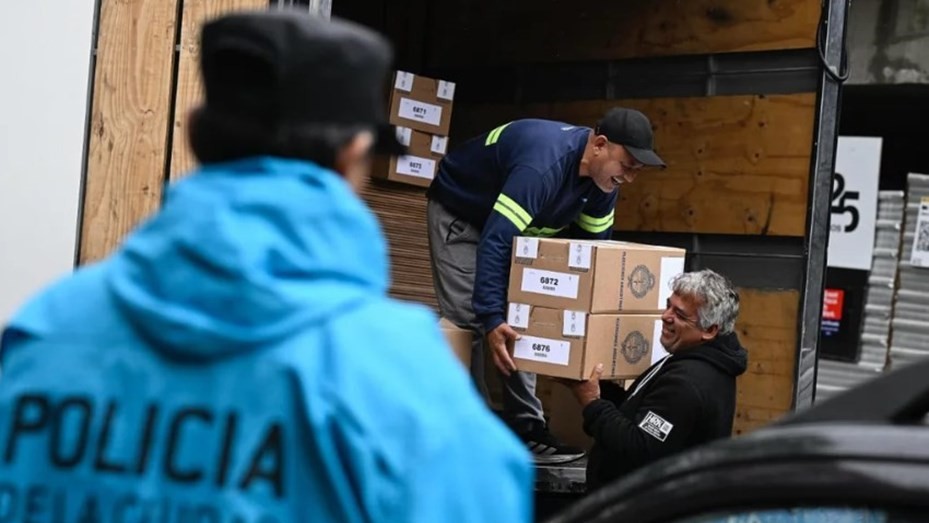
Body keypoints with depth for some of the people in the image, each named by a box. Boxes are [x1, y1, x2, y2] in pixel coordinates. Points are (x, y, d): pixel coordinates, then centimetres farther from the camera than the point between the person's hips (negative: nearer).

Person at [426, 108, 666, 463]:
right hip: (459, 212, -8)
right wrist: (491, 318, -47)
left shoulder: (602, 178, -13)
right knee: (469, 320, -16)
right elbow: (494, 241, -42)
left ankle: (526, 430, 6)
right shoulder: (543, 165, -39)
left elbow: (593, 243, 0)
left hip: (515, 225, 8)